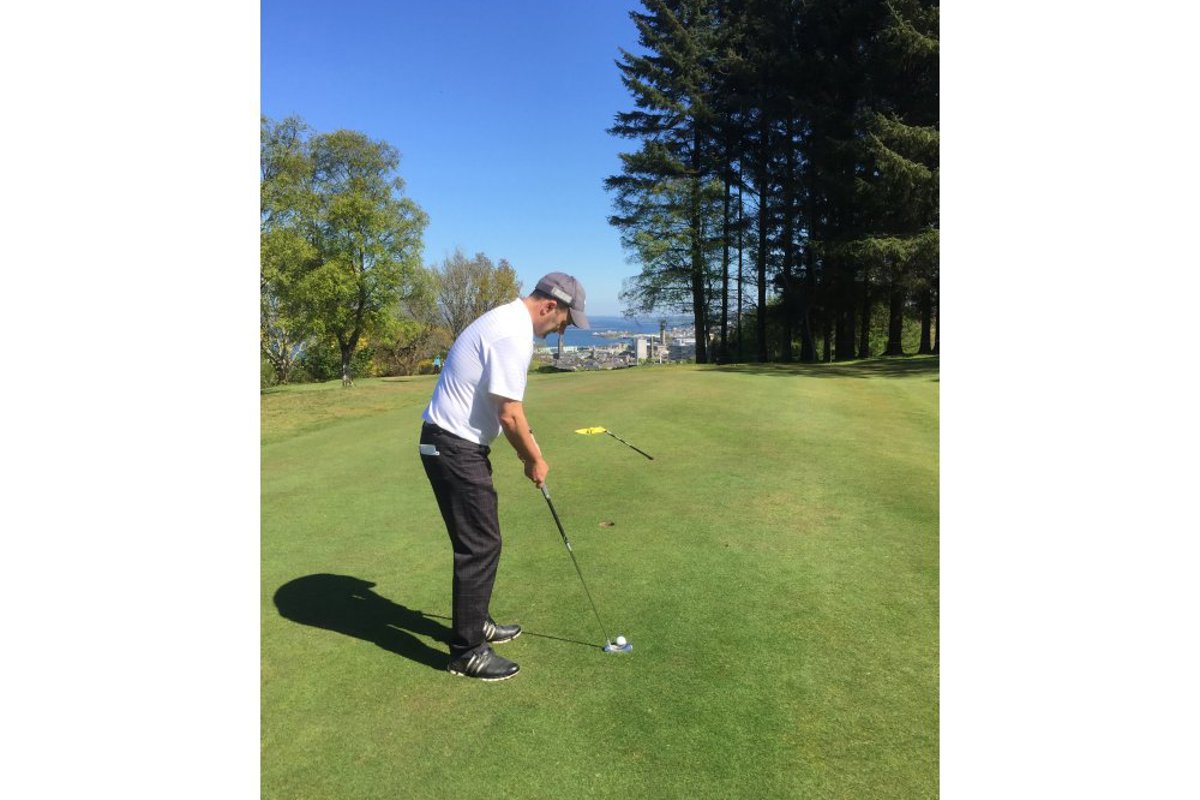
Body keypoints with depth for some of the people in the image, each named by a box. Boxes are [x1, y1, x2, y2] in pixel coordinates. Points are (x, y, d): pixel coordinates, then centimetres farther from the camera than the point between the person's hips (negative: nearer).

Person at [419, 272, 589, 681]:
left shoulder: (506, 320, 13)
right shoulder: (514, 334, -20)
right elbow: (509, 416, -20)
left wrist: (527, 445, 19)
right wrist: (536, 460, -6)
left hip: (456, 443, 11)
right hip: (455, 448, -11)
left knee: (482, 540, 19)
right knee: (479, 545, -3)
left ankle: (476, 624, 34)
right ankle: (467, 651, 10)